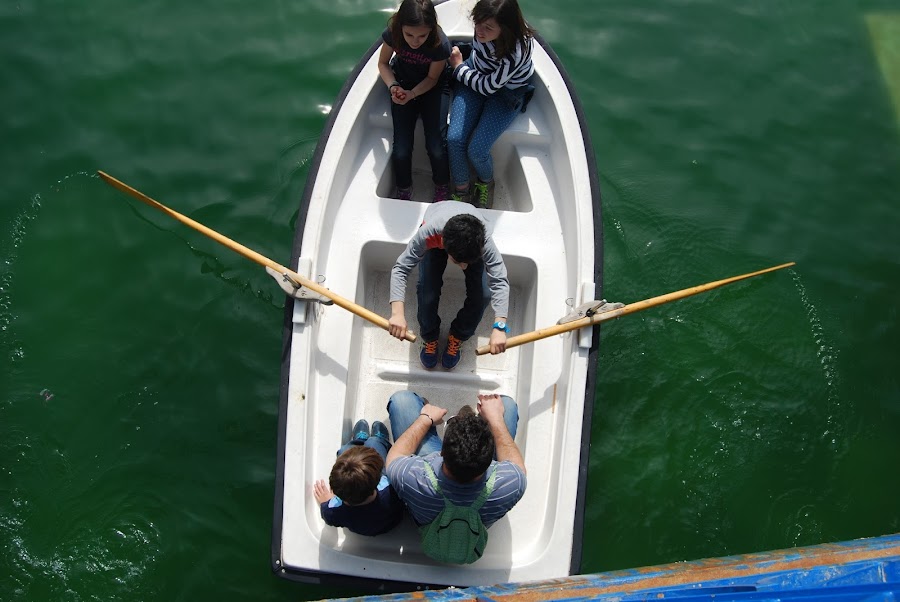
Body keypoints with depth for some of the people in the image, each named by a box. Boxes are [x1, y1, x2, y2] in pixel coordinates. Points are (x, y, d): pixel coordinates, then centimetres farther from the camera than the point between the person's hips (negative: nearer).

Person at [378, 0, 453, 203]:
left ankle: (441, 189, 15)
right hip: (403, 85, 1)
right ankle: (403, 192, 15)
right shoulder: (392, 34, -24)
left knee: (436, 147, -16)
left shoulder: (440, 44, -30)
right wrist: (393, 86, -24)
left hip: (432, 88, -1)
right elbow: (383, 63, -5)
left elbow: (432, 78, -12)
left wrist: (412, 94, -30)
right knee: (401, 150, -13)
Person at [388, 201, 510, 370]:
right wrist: (397, 313, -54)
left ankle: (457, 338, 11)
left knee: (482, 295, -19)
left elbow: (499, 281, -45)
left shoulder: (484, 240, -45)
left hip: (472, 242, 1)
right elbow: (400, 269, -41)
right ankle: (429, 339, 10)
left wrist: (499, 327, -56)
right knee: (427, 292, -21)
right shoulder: (428, 233, -46)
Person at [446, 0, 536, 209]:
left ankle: (486, 183, 17)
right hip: (476, 77, 4)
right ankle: (461, 192, 8)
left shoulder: (517, 50, -37)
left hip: (507, 92, -4)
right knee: (454, 139, -15)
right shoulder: (484, 28, -22)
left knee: (476, 149, -18)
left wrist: (458, 66, -10)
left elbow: (488, 87, -22)